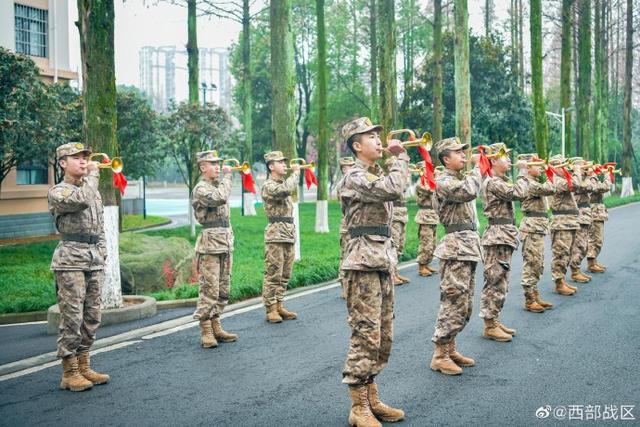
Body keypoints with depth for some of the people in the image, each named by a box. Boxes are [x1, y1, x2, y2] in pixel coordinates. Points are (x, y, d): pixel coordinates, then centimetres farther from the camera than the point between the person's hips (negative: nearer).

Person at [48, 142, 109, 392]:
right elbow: (82, 200, -26)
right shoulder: (58, 192, -5)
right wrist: (93, 174, -10)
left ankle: (84, 367, 17)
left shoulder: (92, 189, 18)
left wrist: (102, 254, 17)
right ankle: (69, 373, 0)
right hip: (71, 261, -7)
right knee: (72, 318, -6)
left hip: (95, 261, 7)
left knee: (91, 317, 8)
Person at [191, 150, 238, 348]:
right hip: (210, 244, -8)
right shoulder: (200, 189, -9)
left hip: (226, 242, 8)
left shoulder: (217, 185, 17)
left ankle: (216, 328, 18)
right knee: (209, 289, -8)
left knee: (223, 289, 10)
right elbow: (220, 198, -27)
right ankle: (205, 333, -2)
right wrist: (226, 176, -14)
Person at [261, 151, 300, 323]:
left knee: (285, 276, 10)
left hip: (289, 236, 9)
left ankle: (279, 307, 16)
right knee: (273, 275, -6)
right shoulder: (268, 186, -9)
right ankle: (271, 310, -2)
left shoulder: (283, 183, 20)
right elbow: (287, 190, -26)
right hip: (275, 235, -9)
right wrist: (295, 172, -13)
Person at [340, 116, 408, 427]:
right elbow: (393, 190, -22)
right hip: (364, 261, -10)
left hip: (383, 260, 10)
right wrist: (400, 156, -11)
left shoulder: (375, 175, 20)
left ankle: (371, 398, 21)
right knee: (366, 335, -9)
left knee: (384, 337, 11)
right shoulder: (355, 176, -10)